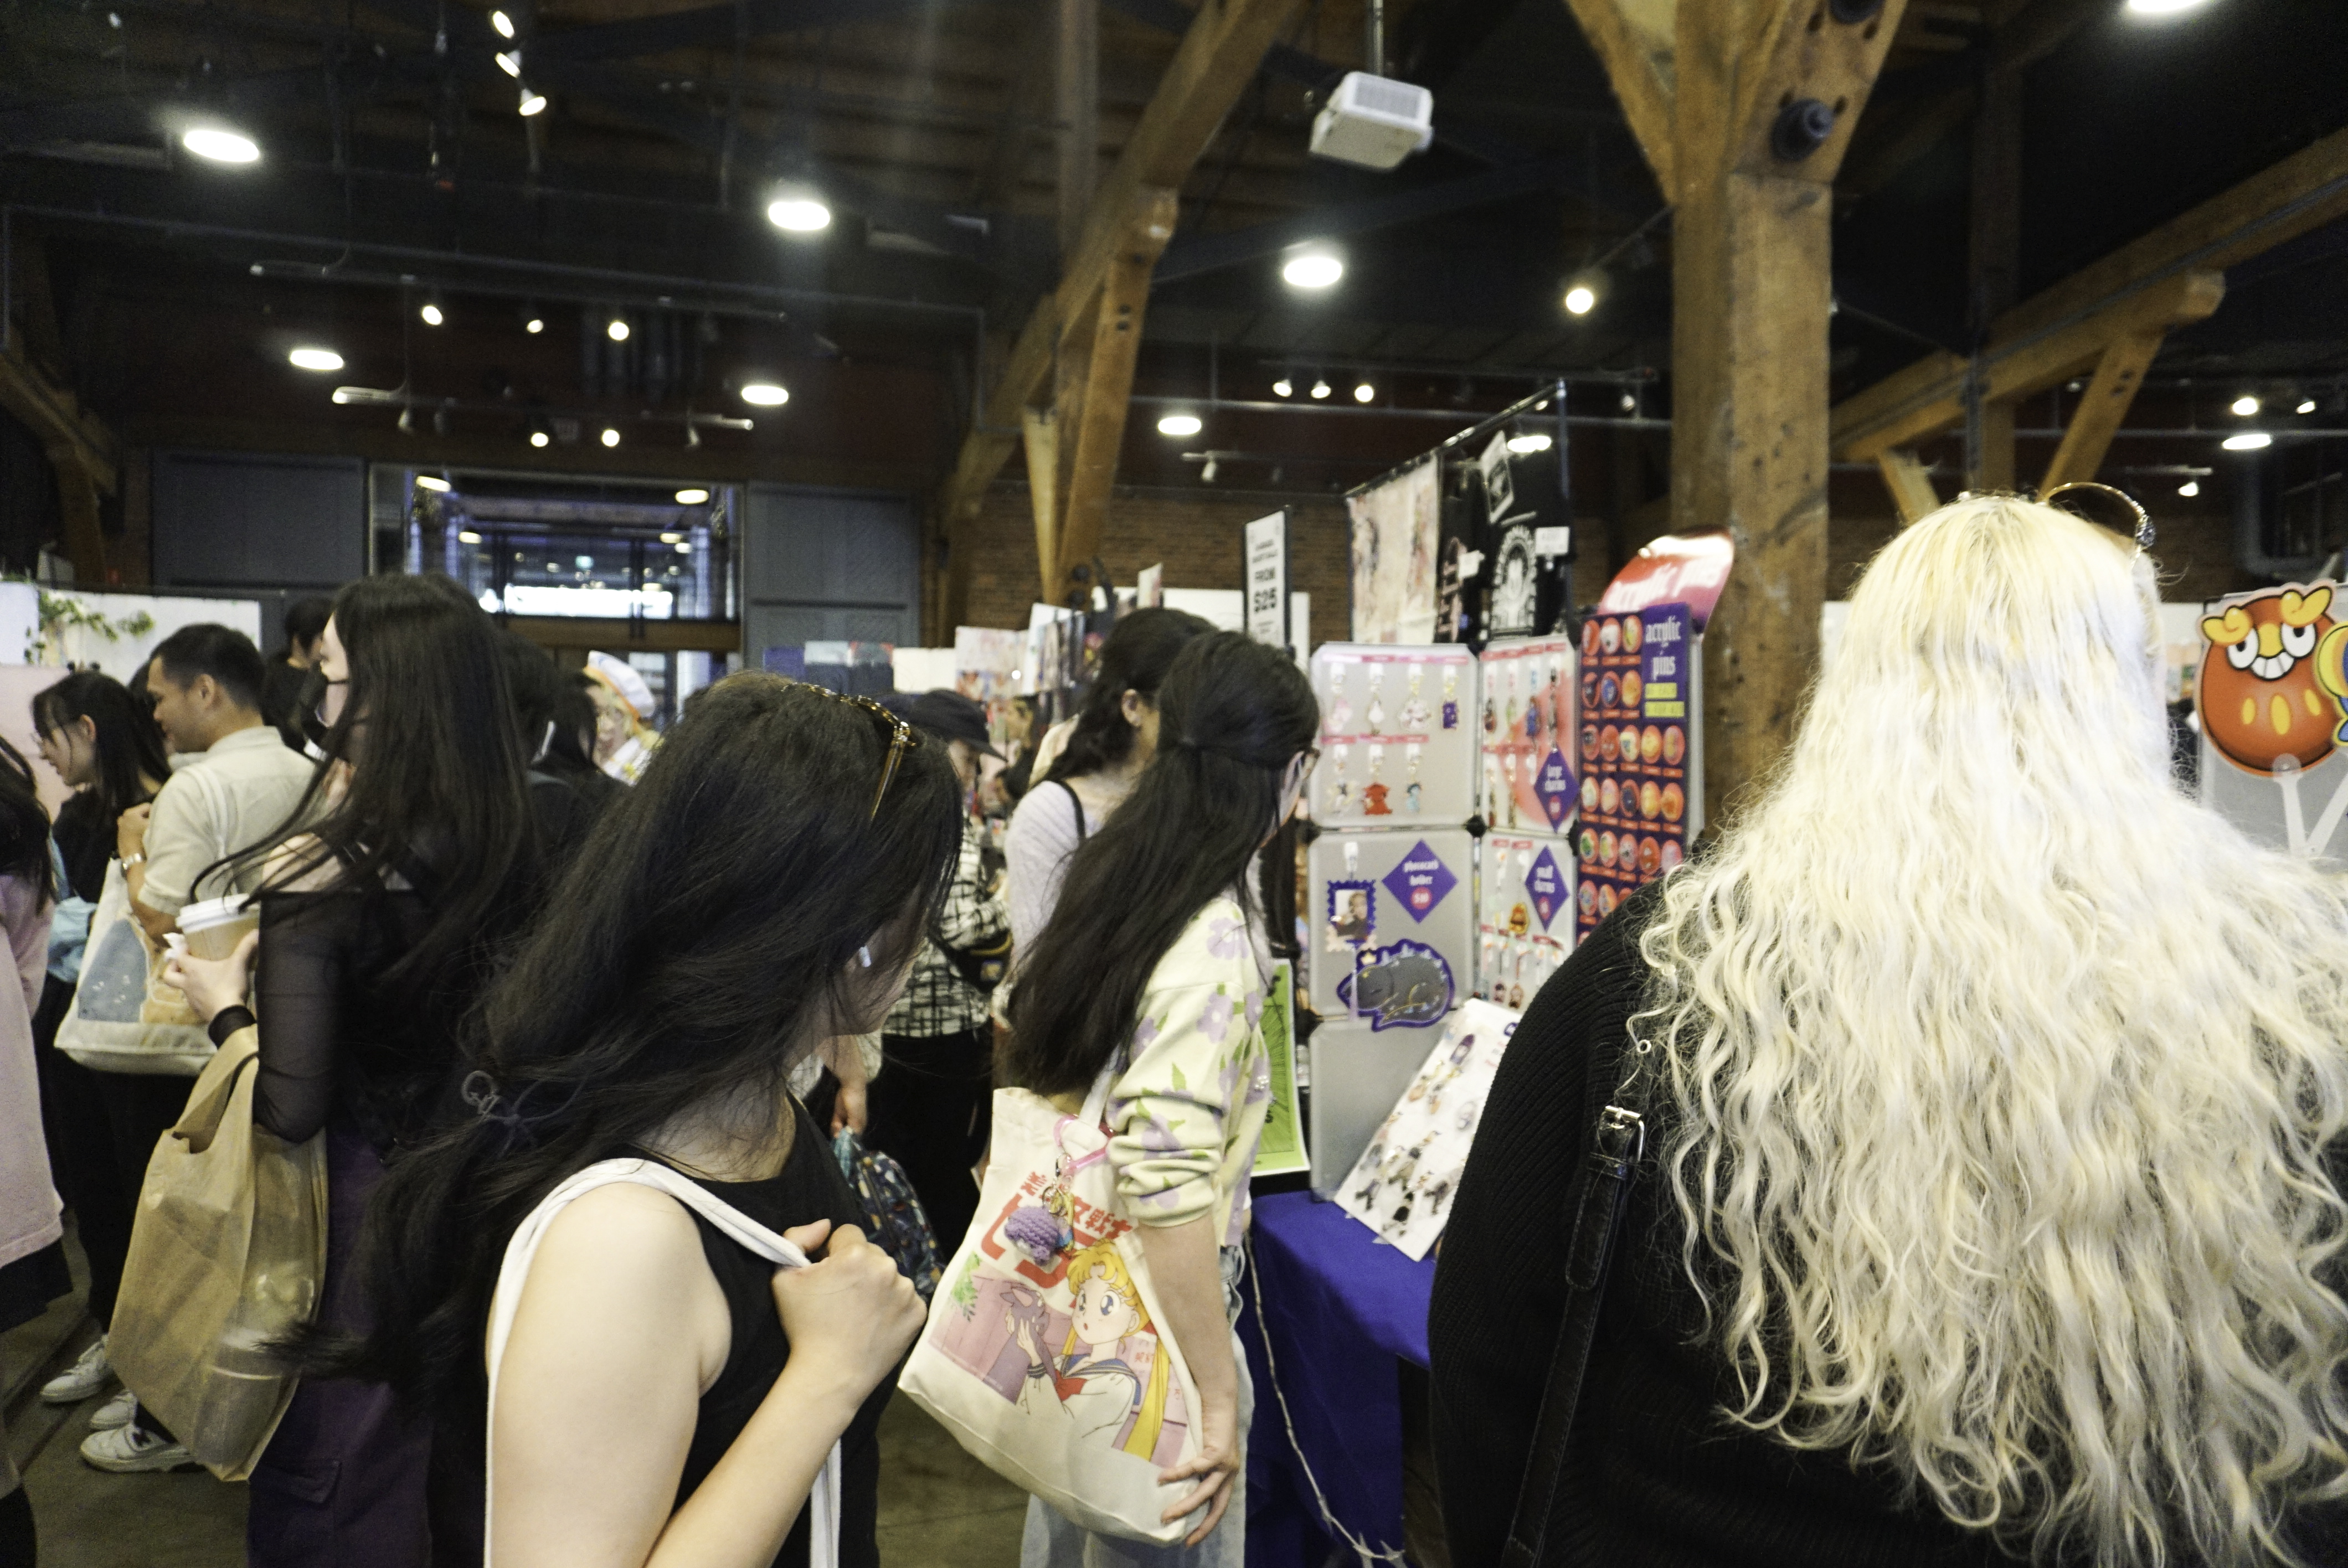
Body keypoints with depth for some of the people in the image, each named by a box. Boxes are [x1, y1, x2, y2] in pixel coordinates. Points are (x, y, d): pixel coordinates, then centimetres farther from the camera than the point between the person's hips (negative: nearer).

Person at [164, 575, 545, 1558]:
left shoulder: (320, 869, -23)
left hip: (353, 1194, -5)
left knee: (326, 1485, 18)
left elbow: (292, 1108, -22)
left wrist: (223, 1005, -3)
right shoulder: (506, 843, -8)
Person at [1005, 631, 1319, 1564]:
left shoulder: (1112, 878, 0)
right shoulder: (1214, 938, -26)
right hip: (1149, 1327, -8)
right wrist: (1220, 1395, -26)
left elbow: (1033, 1048, 12)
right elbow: (1168, 1182, -33)